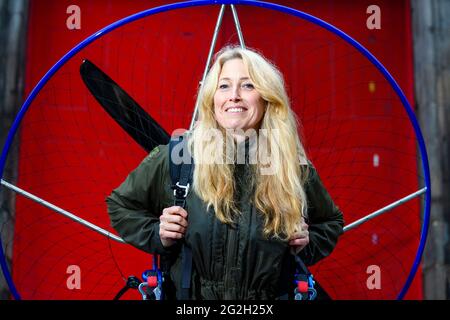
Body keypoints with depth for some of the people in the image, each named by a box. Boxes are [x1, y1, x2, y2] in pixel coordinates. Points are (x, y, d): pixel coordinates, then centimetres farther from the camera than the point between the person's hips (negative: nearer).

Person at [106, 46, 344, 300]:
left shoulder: (295, 167, -9)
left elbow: (332, 221, 10)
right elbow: (121, 205, 1)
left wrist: (308, 244, -8)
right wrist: (158, 235, -14)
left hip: (271, 297, 2)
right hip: (188, 293, -1)